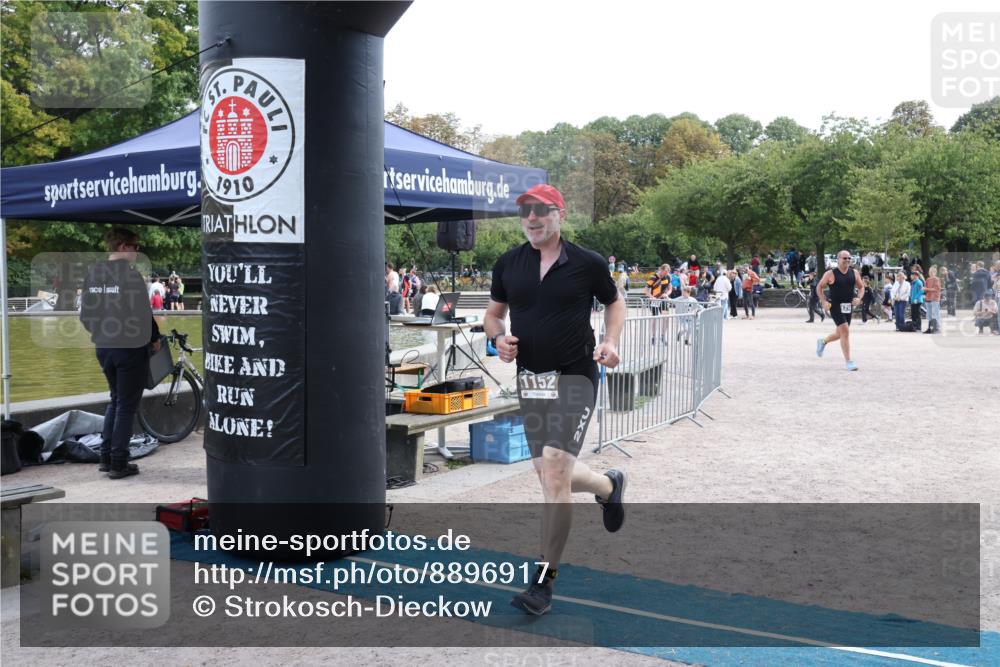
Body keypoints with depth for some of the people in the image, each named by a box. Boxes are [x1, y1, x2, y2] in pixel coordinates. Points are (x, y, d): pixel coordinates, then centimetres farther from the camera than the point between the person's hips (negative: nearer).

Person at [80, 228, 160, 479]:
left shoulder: (92, 273, 4)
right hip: (130, 348, -7)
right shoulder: (130, 275, -17)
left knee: (115, 400, 21)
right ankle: (118, 463, 6)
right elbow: (143, 315, -16)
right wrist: (154, 339, 0)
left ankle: (106, 456, 22)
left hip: (103, 347, 7)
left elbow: (84, 314, 9)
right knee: (126, 405, 3)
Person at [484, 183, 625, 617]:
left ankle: (544, 582, -7)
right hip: (530, 378, 5)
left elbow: (614, 302, 12)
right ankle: (608, 486, 48)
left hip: (575, 376, -5)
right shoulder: (508, 264, 5)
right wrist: (498, 338, -6)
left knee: (554, 469, -17)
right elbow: (494, 312, 16)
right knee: (549, 475, 14)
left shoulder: (587, 263, -4)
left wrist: (611, 341, -5)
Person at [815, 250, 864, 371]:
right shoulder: (830, 274, -6)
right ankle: (848, 361, -11)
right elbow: (819, 287, 1)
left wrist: (859, 298, -5)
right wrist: (824, 301, -9)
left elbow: (861, 287, 15)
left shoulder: (854, 273, 6)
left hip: (848, 306, 6)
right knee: (845, 331, -15)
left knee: (841, 333, 16)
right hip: (835, 306, -6)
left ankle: (822, 342, 46)